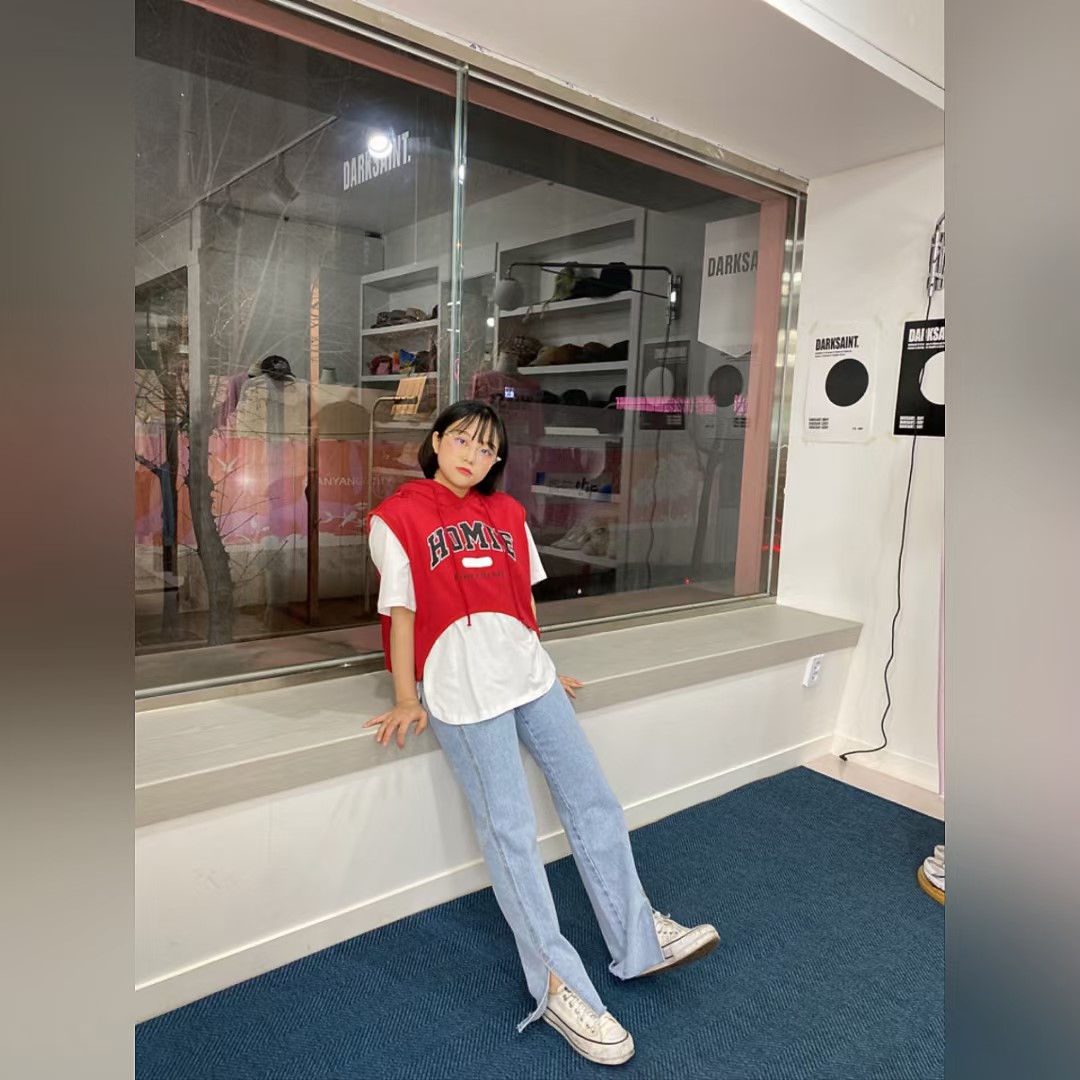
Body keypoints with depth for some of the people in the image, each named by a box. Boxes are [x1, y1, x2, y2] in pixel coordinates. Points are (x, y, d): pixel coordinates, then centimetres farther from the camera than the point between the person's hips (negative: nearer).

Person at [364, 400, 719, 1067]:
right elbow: (401, 612, -3)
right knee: (509, 829, -6)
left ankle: (639, 939, 22)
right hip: (460, 683, -5)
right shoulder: (399, 517, 1)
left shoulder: (507, 513, 17)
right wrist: (407, 700, -6)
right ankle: (558, 985, 7)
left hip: (525, 670, 6)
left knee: (593, 799, 6)